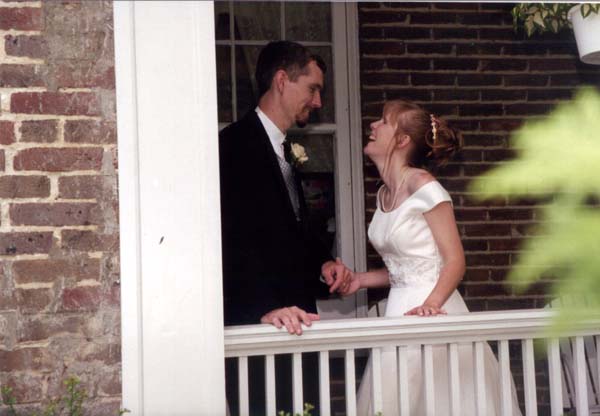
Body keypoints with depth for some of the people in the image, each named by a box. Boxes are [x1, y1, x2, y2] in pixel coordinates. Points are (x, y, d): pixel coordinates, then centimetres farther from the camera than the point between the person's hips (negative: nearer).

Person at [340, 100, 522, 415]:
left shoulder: (424, 187, -12)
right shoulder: (384, 194, 11)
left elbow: (454, 261, -14)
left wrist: (430, 304, -28)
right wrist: (360, 280, 7)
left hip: (430, 310, -7)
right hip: (400, 308, 7)